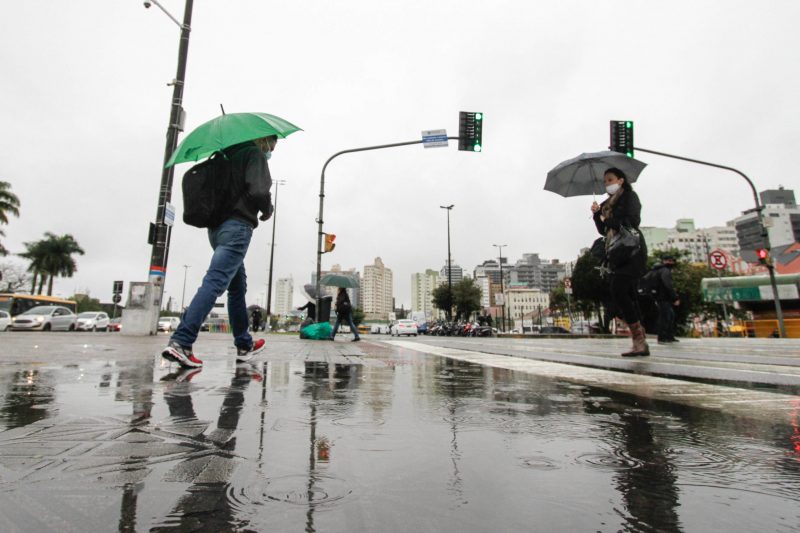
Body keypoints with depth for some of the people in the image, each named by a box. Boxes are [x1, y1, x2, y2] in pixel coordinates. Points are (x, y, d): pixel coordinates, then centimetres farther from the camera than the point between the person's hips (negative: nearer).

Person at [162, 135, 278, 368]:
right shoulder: (255, 154, 0)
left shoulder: (230, 156, 23)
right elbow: (258, 191, -14)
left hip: (216, 225, 9)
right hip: (237, 227, -9)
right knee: (214, 282, -16)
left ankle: (244, 345, 20)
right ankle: (180, 342, -24)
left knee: (238, 287, 13)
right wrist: (267, 210, 3)